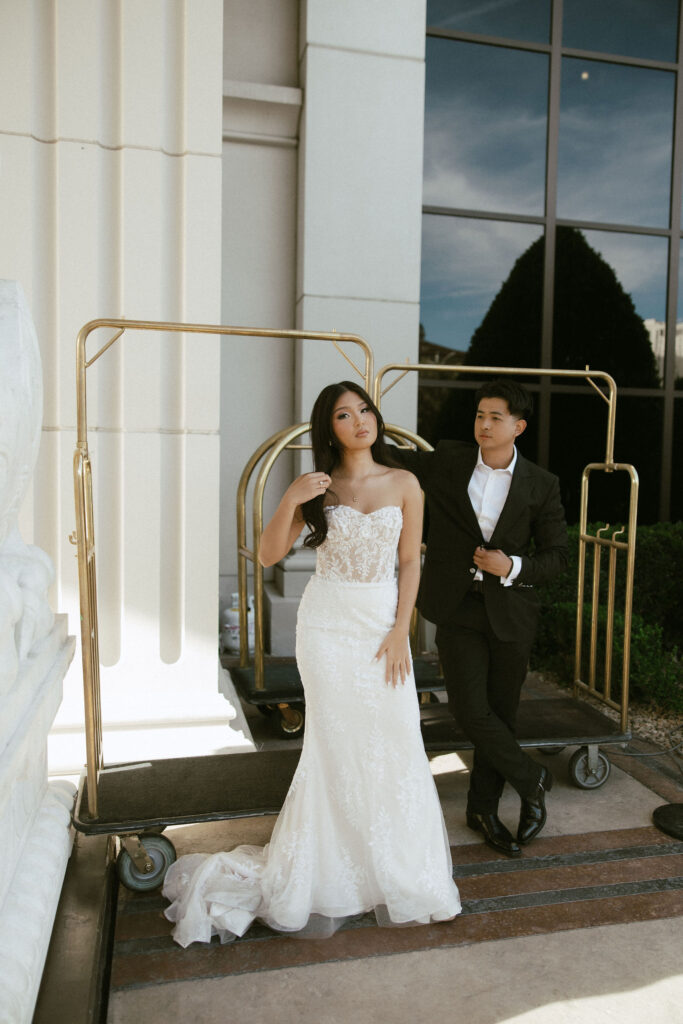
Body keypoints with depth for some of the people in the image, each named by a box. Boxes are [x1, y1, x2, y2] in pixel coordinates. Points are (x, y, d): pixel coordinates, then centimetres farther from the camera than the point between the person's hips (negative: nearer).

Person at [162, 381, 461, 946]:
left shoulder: (404, 484, 2)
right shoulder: (318, 486, 0)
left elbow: (410, 562, 2)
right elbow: (269, 554, -4)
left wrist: (400, 631, -5)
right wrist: (290, 501, -19)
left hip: (383, 621, 1)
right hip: (328, 623, -1)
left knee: (394, 743, 4)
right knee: (336, 745, 5)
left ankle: (398, 870, 25)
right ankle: (332, 877, 22)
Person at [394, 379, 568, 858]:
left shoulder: (541, 485, -1)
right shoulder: (446, 461, 0)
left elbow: (557, 554, 1)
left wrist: (513, 567, -16)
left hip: (510, 611, 0)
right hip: (458, 607, 0)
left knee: (501, 713, 10)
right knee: (470, 708, -8)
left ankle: (484, 808, 32)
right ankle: (532, 780, 20)